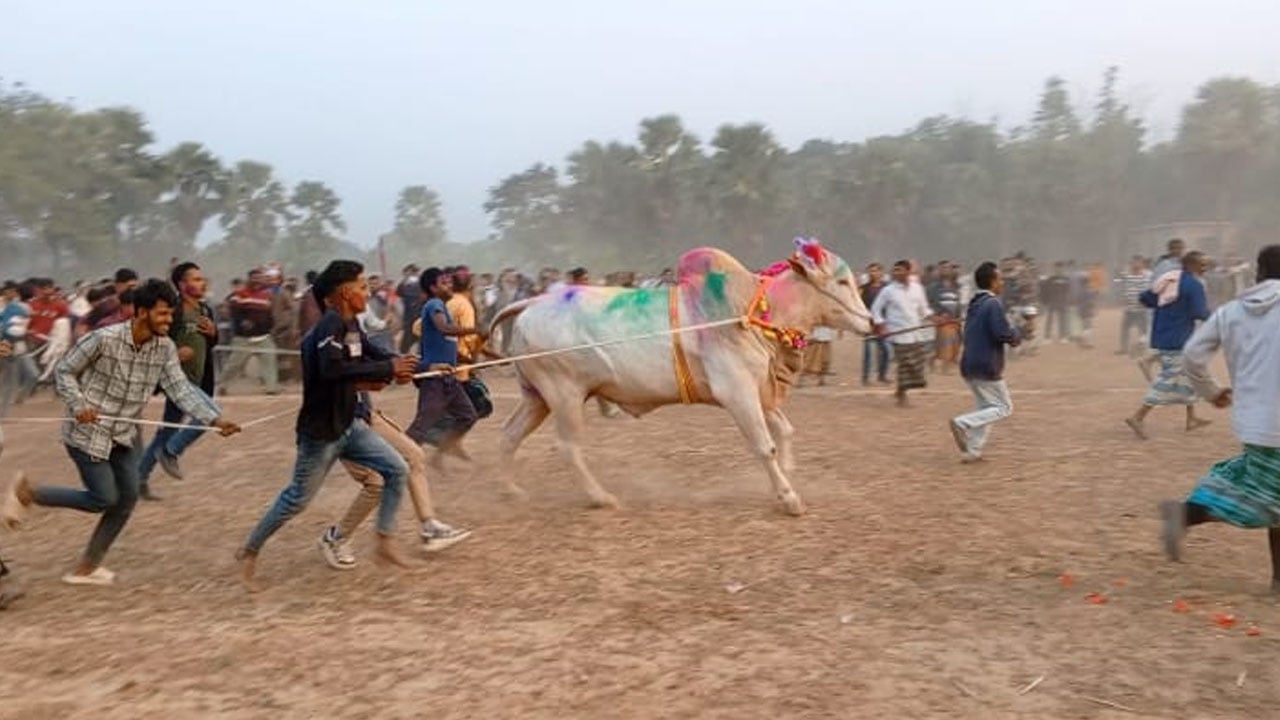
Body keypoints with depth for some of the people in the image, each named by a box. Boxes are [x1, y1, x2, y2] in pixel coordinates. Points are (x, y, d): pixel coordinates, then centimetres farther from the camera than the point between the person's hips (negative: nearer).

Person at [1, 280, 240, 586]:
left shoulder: (165, 348, -6)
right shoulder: (104, 339, -21)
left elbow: (181, 389, -12)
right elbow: (63, 371, -10)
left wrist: (215, 419, -25)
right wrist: (79, 405, -26)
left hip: (124, 435, 7)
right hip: (88, 433, -6)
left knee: (127, 498, 5)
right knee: (104, 498, -5)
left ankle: (86, 568, 21)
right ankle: (26, 492, 16)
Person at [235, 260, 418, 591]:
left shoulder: (350, 324, 5)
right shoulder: (330, 324, -23)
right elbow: (331, 368, -38)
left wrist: (397, 366, -10)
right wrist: (387, 369, -33)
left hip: (348, 425, 9)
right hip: (321, 432, -9)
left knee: (397, 470, 4)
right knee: (297, 499, 5)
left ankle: (385, 542, 14)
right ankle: (249, 551, 25)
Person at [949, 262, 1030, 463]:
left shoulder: (974, 304, 13)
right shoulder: (993, 304, -15)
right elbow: (1003, 333, -23)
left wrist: (1014, 335, 15)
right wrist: (1020, 332, -3)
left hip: (969, 365, 9)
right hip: (987, 366, -9)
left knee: (986, 408, 18)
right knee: (1004, 407, 3)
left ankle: (971, 451, 11)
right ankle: (963, 423, -14)